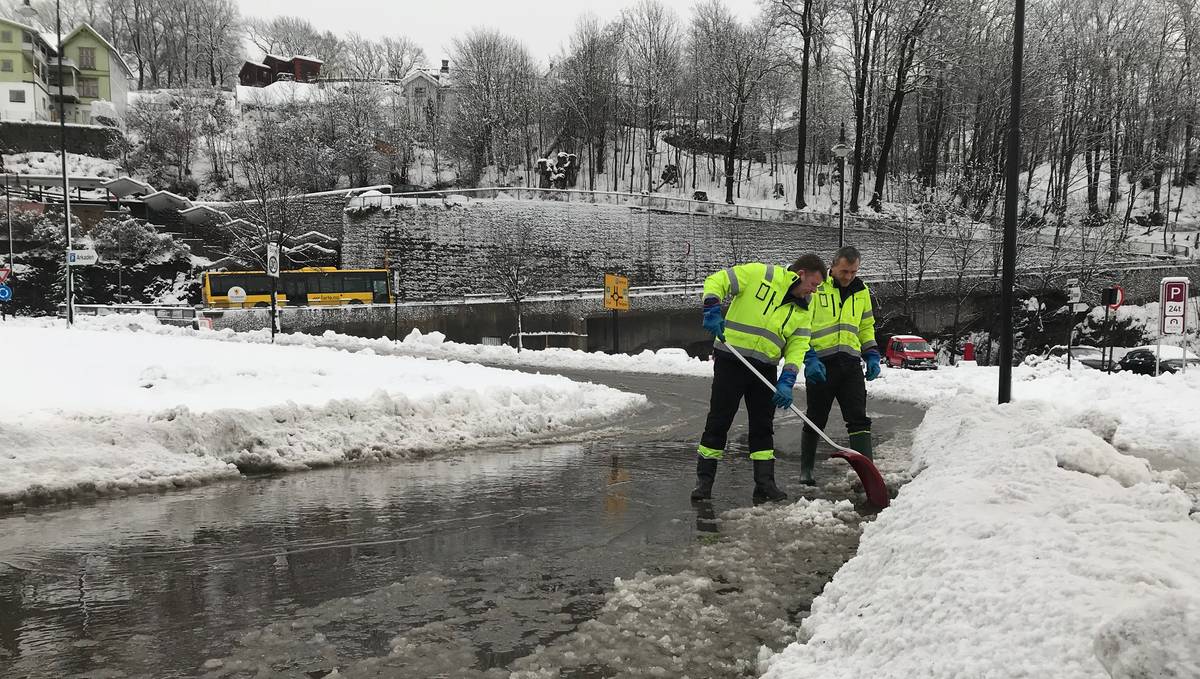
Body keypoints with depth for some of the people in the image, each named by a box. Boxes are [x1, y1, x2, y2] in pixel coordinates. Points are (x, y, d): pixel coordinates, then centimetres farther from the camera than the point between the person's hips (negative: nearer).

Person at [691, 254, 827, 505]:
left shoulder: (802, 310, 11)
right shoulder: (760, 274, -7)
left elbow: (797, 347, 4)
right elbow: (716, 281, -7)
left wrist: (787, 381, -10)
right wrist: (712, 311, -23)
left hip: (765, 368, 6)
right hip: (731, 359, -5)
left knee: (763, 427, 8)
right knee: (718, 421, 0)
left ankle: (765, 484, 17)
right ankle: (704, 482, 10)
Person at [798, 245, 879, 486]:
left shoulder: (861, 291, 13)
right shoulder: (814, 287, -5)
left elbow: (866, 327, 23)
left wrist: (872, 356, 11)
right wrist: (809, 358, -16)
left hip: (850, 363, 4)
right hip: (820, 364, -4)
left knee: (859, 419, -3)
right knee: (815, 420, 6)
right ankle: (805, 472, 21)